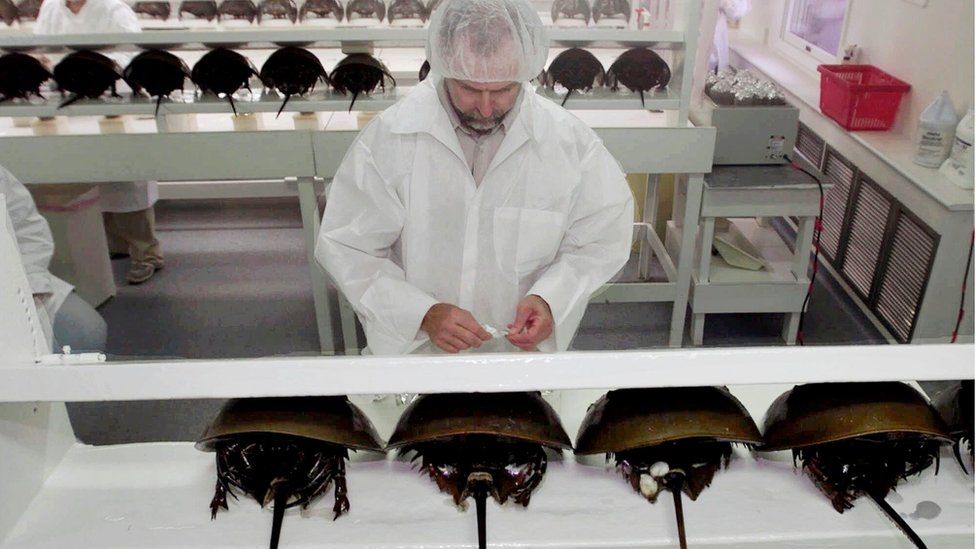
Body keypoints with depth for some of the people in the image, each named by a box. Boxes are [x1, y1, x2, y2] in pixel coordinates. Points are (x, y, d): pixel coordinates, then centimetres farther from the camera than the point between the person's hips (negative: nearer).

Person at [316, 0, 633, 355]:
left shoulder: (571, 139, -7)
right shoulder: (388, 136, -11)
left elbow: (602, 239, 3)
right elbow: (346, 248, -6)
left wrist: (550, 299, -14)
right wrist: (423, 313, -19)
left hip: (526, 352, 1)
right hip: (413, 350, 0)